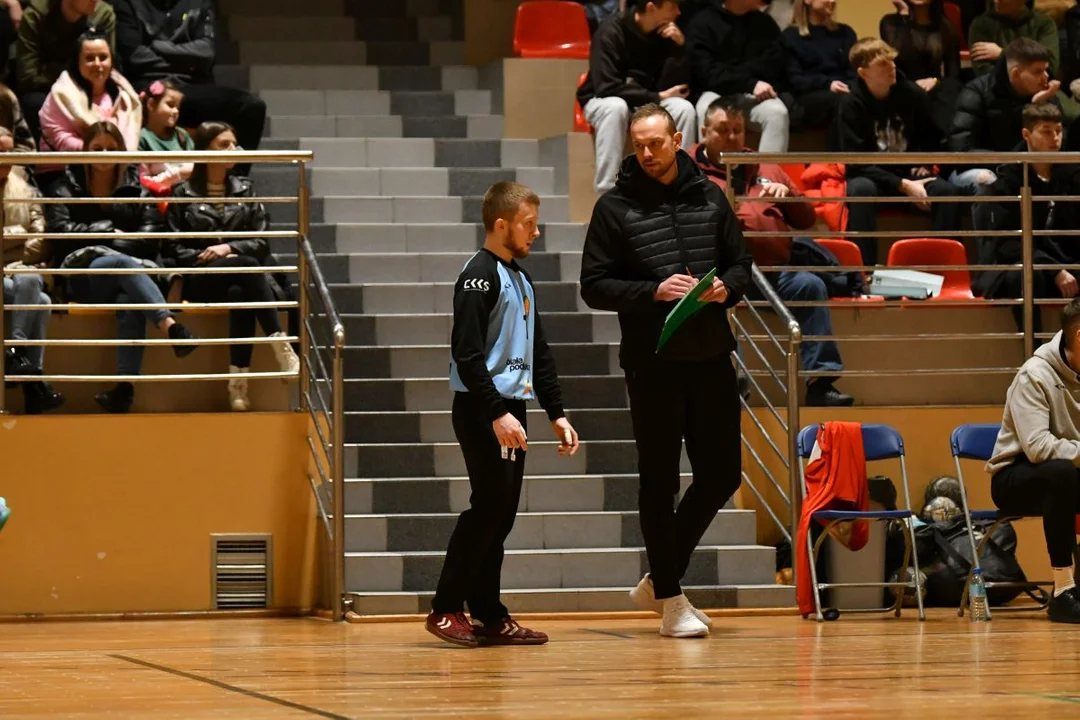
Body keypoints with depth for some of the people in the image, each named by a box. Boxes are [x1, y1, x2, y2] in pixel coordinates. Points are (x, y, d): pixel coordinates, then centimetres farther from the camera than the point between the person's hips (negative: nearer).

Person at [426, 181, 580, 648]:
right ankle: (446, 609, -8)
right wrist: (497, 414, -23)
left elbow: (538, 353, 24)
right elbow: (467, 354, -18)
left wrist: (556, 413, 19)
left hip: (510, 409, 9)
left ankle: (488, 615, 9)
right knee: (491, 505, -13)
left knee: (501, 513, 7)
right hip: (482, 411, -9)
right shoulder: (479, 277, -10)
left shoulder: (520, 280, 18)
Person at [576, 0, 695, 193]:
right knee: (616, 107, -39)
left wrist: (679, 47, -23)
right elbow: (606, 87, -28)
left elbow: (674, 85, -9)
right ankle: (607, 191, -38)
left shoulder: (667, 33, -7)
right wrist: (658, 97, -23)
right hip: (603, 100, -4)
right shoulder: (611, 31, -21)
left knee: (684, 108, -25)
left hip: (648, 104, 4)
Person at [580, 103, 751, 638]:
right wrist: (654, 291, -17)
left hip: (711, 357, 4)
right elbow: (594, 286, -4)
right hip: (652, 362, -4)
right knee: (659, 480, 2)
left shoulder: (709, 197, 8)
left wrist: (726, 288, -7)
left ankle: (659, 580, 23)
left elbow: (741, 264, 15)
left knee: (721, 474, 6)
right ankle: (670, 598, 12)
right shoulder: (615, 207, -2)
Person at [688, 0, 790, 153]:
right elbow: (707, 73, -10)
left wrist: (729, 72, -10)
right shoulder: (704, 22, 1)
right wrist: (750, 84, -21)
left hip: (755, 95, 2)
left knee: (777, 112, -30)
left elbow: (772, 67, 1)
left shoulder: (765, 24, 13)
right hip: (716, 92, -2)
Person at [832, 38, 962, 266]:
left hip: (909, 176, 3)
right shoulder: (852, 105, -12)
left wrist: (924, 166, -1)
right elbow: (856, 163, -14)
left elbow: (931, 138, 19)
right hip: (872, 178, -3)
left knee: (947, 191, -27)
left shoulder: (912, 95, -1)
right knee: (861, 190, -37)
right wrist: (903, 186, -22)